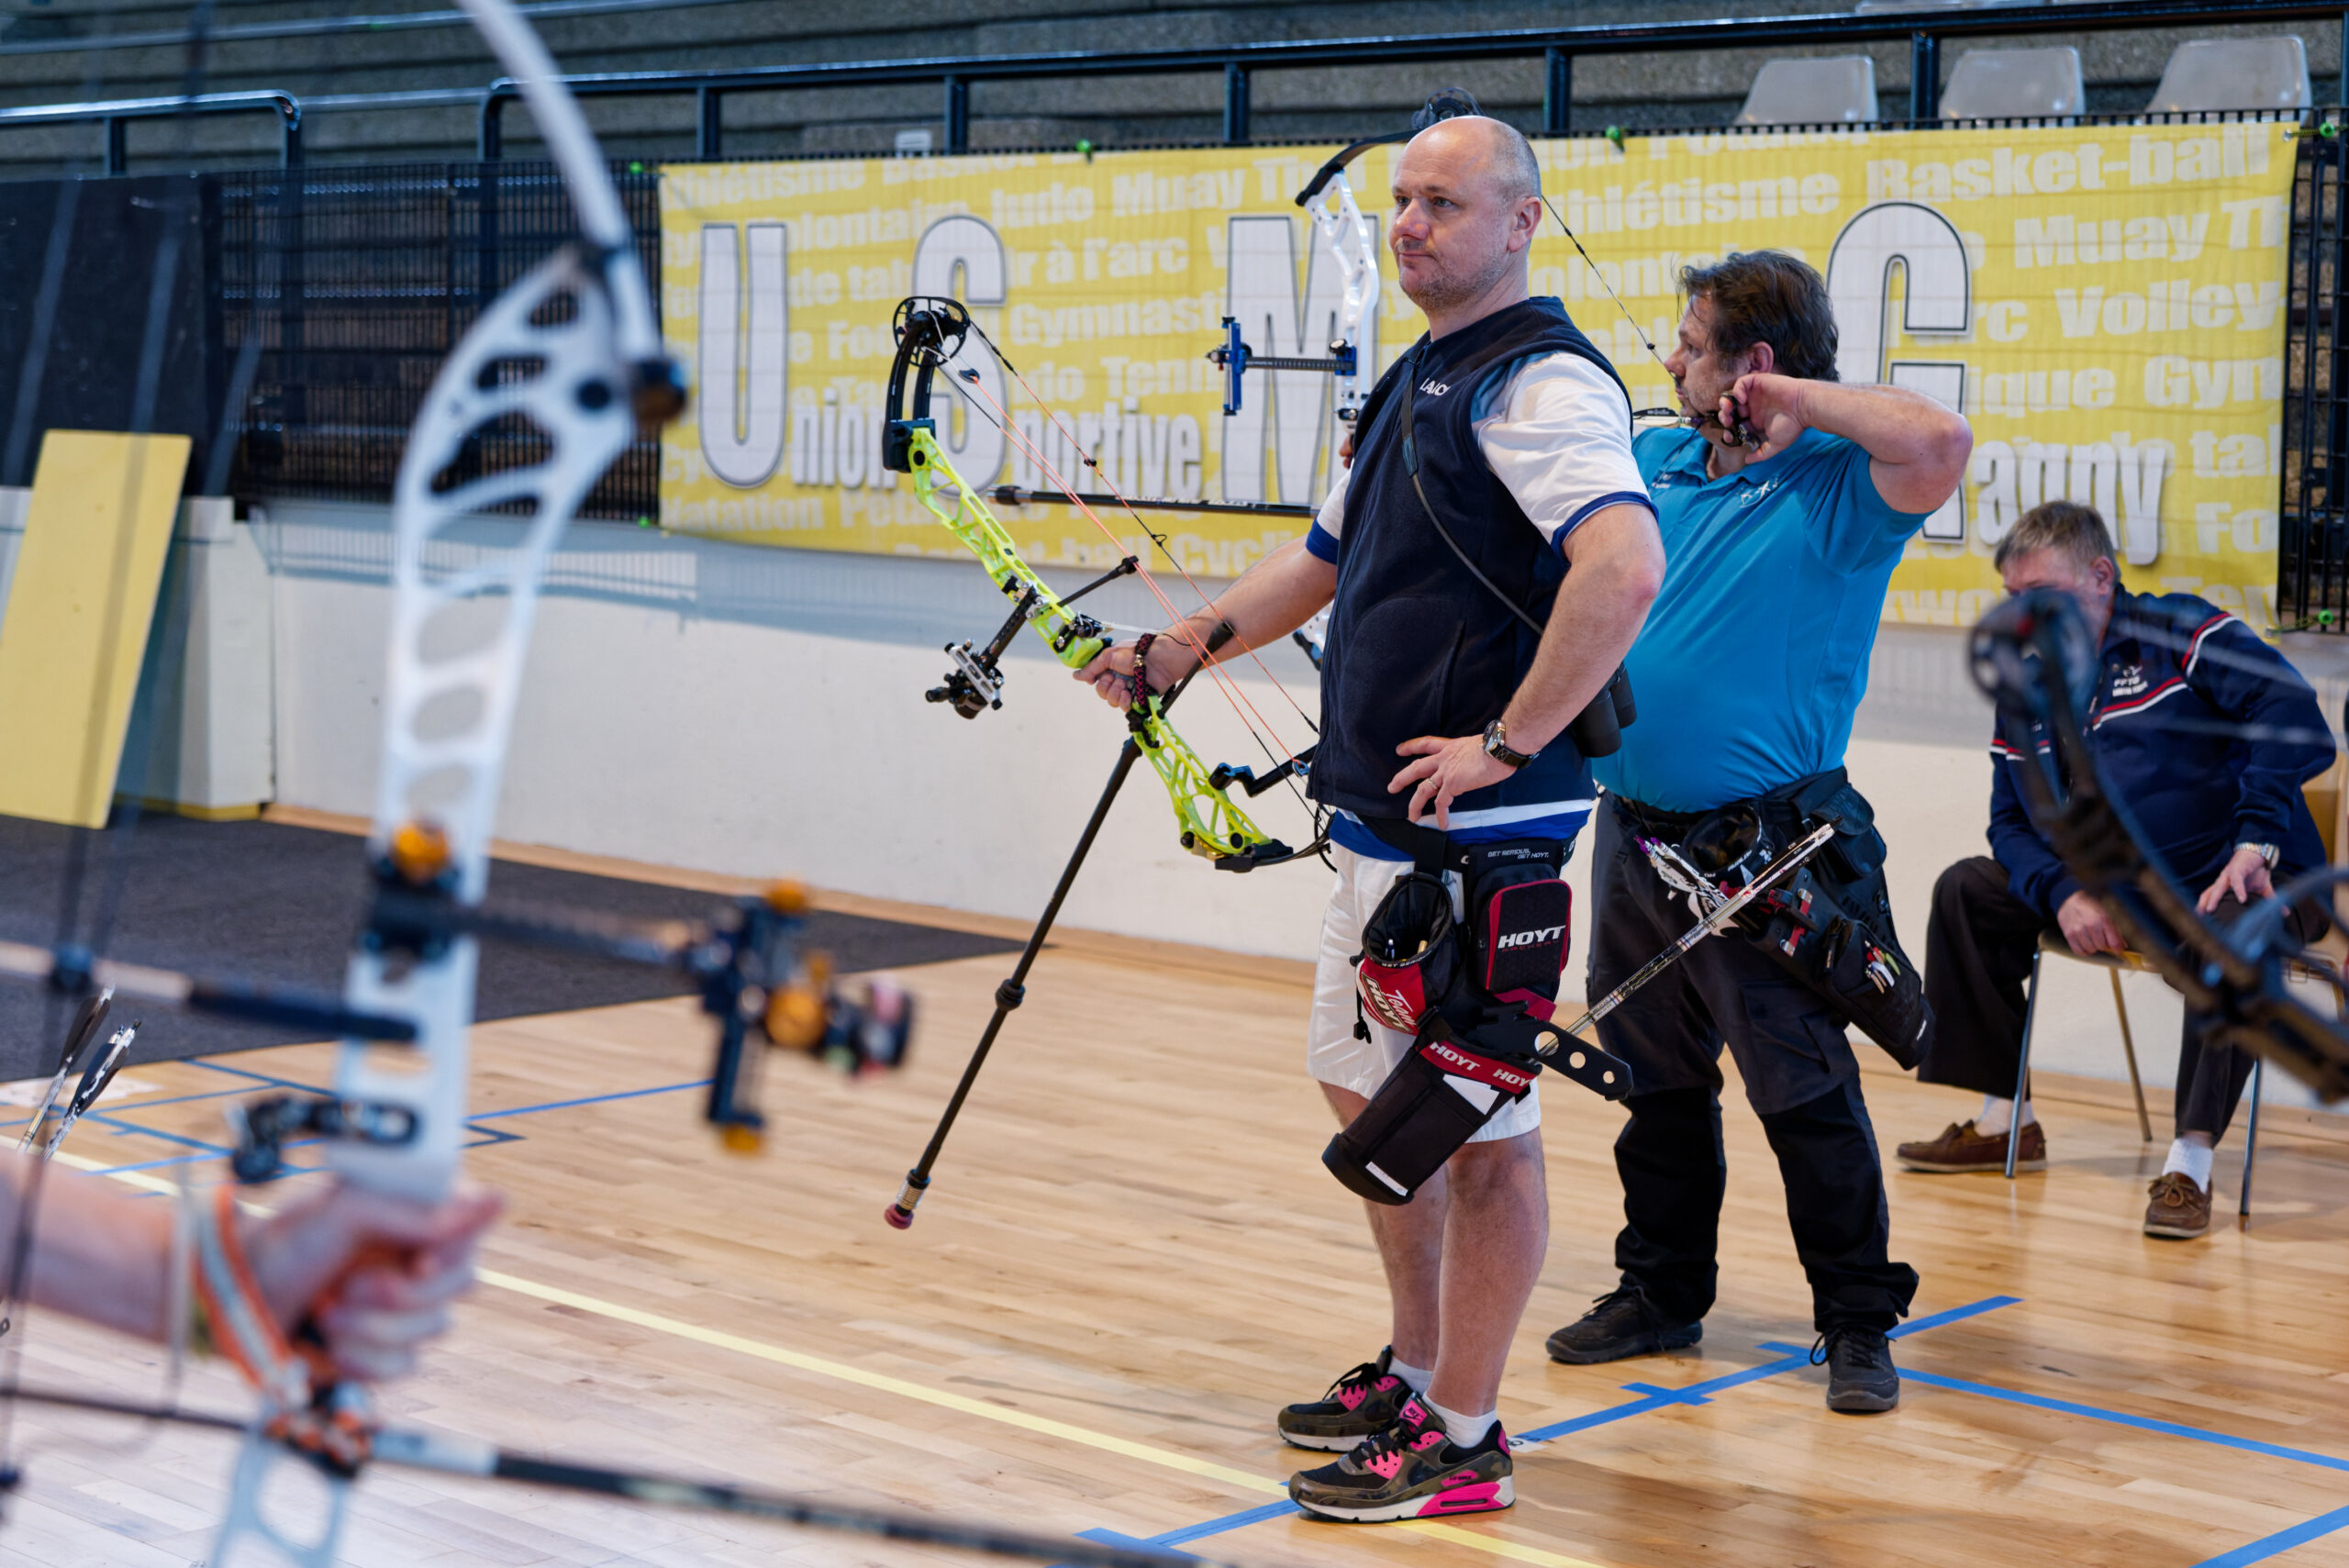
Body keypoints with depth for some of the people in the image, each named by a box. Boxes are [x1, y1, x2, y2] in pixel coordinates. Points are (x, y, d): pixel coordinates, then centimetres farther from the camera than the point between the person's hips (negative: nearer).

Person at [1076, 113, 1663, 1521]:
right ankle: (1417, 1373, 34)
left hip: (1480, 832, -10)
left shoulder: (1543, 382, -14)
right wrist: (1178, 653, 23)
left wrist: (1506, 743, -26)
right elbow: (1324, 562, 29)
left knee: (1481, 1129, -1)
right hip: (1380, 820, 10)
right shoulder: (1415, 386, 17)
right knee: (1375, 1099, 19)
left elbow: (1626, 566, -30)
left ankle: (1460, 1439, 9)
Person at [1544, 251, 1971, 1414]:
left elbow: (1940, 440, -31)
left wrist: (1789, 397, -19)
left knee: (1806, 1092, -2)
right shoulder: (1652, 465, 10)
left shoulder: (1839, 490, -10)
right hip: (1634, 830, 7)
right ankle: (1662, 1293, 29)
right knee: (1654, 1083, 16)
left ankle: (1859, 1323, 9)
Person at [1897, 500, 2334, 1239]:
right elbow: (2012, 823, 10)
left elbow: (2295, 719, -22)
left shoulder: (2181, 634, -10)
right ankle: (2004, 1121, 9)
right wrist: (2063, 894, -11)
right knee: (1965, 892, 3)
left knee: (2228, 931, -40)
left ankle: (2190, 1164, -35)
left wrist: (2256, 843, -29)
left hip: (2232, 880, -7)